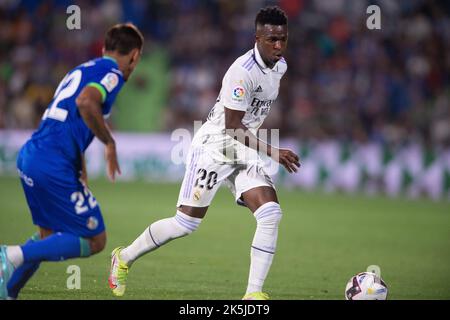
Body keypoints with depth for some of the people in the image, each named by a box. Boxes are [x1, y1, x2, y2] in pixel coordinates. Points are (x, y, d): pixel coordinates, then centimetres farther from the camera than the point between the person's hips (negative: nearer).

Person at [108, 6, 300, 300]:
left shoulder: (280, 66, 4)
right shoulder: (243, 71, -25)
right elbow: (232, 126, -23)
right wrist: (272, 151, -27)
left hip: (244, 150, 7)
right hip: (214, 146, -7)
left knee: (271, 214, -13)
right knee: (187, 223, -3)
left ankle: (254, 293, -10)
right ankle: (124, 258, 20)